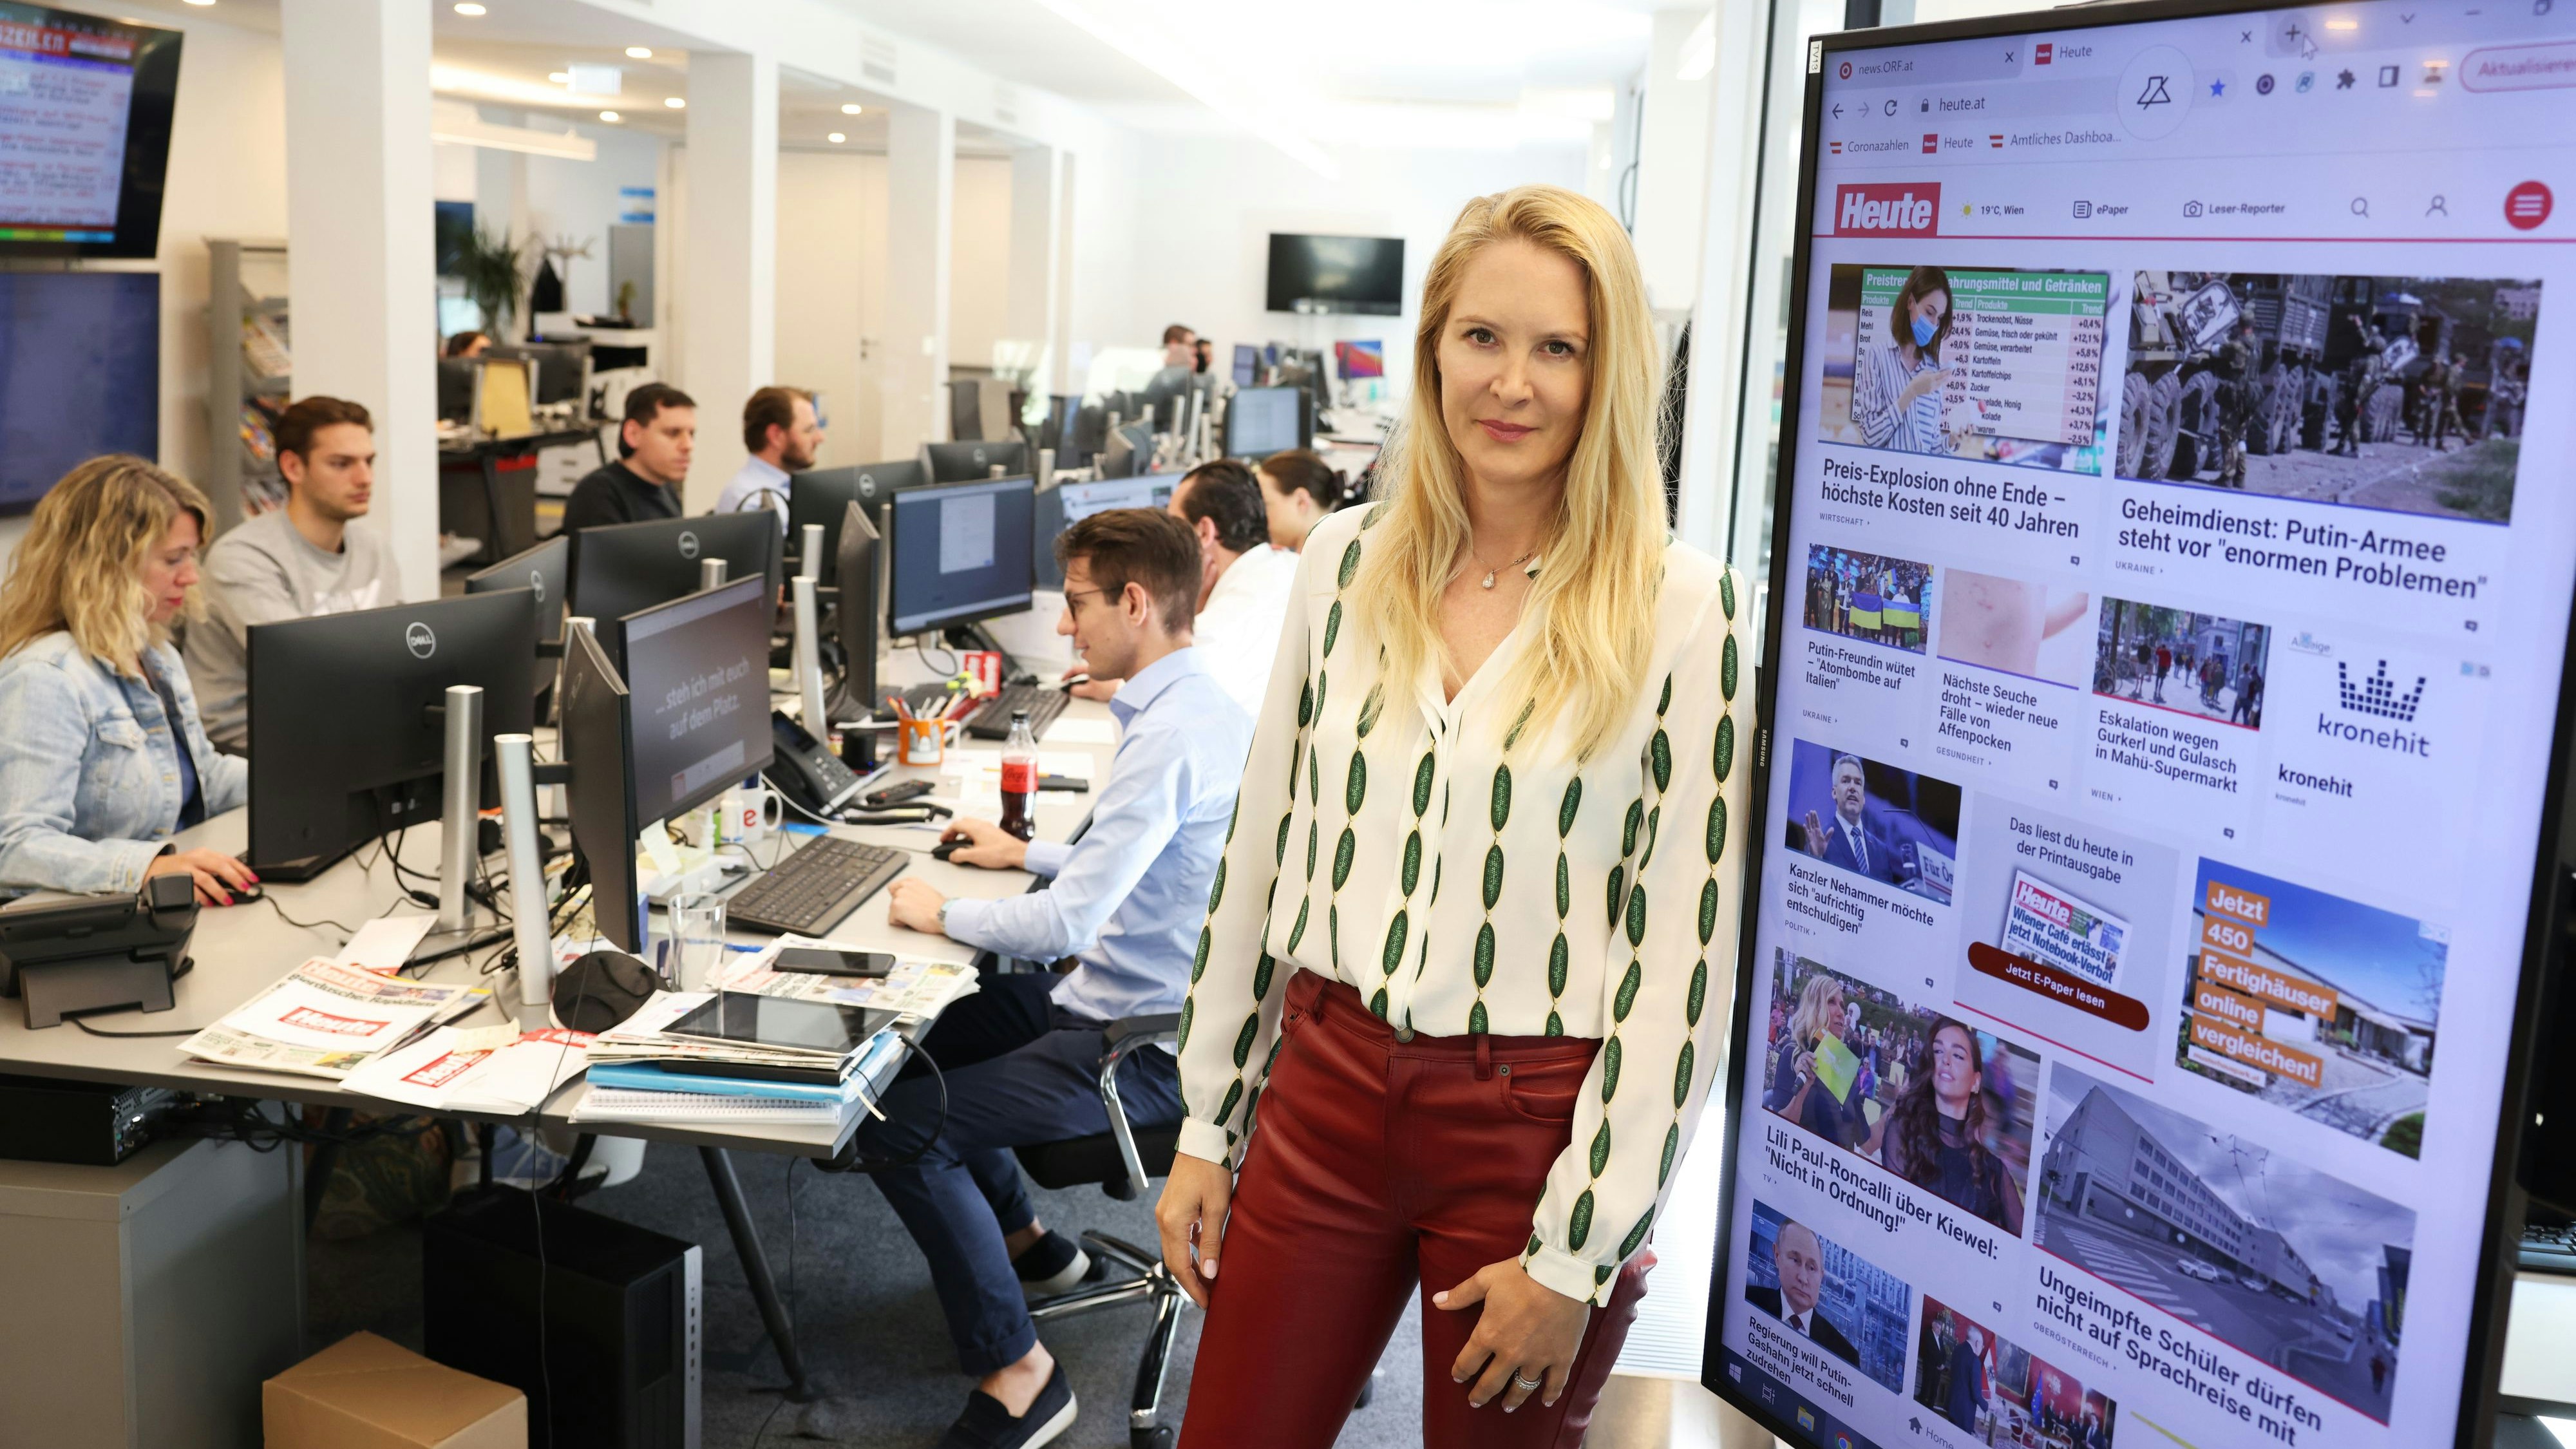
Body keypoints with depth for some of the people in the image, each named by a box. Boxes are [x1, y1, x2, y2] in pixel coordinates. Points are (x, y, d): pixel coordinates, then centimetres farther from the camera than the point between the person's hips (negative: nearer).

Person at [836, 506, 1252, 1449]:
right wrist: (1027, 855, 21)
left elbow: (1069, 921, -29)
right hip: (1133, 1002, 11)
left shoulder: (1170, 735, -26)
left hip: (1142, 1045, -11)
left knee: (898, 1129, -16)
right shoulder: (1203, 702, 8)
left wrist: (943, 914, -13)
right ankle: (1023, 1240, 36)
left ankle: (1016, 1373, -2)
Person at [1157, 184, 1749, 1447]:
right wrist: (1207, 1125, 8)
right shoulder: (1346, 560, 2)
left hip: (1535, 1130, -3)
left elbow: (1685, 949, -10)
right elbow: (1262, 850, 8)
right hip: (1326, 1089, 3)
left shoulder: (1682, 607, -10)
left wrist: (1576, 1254, -10)